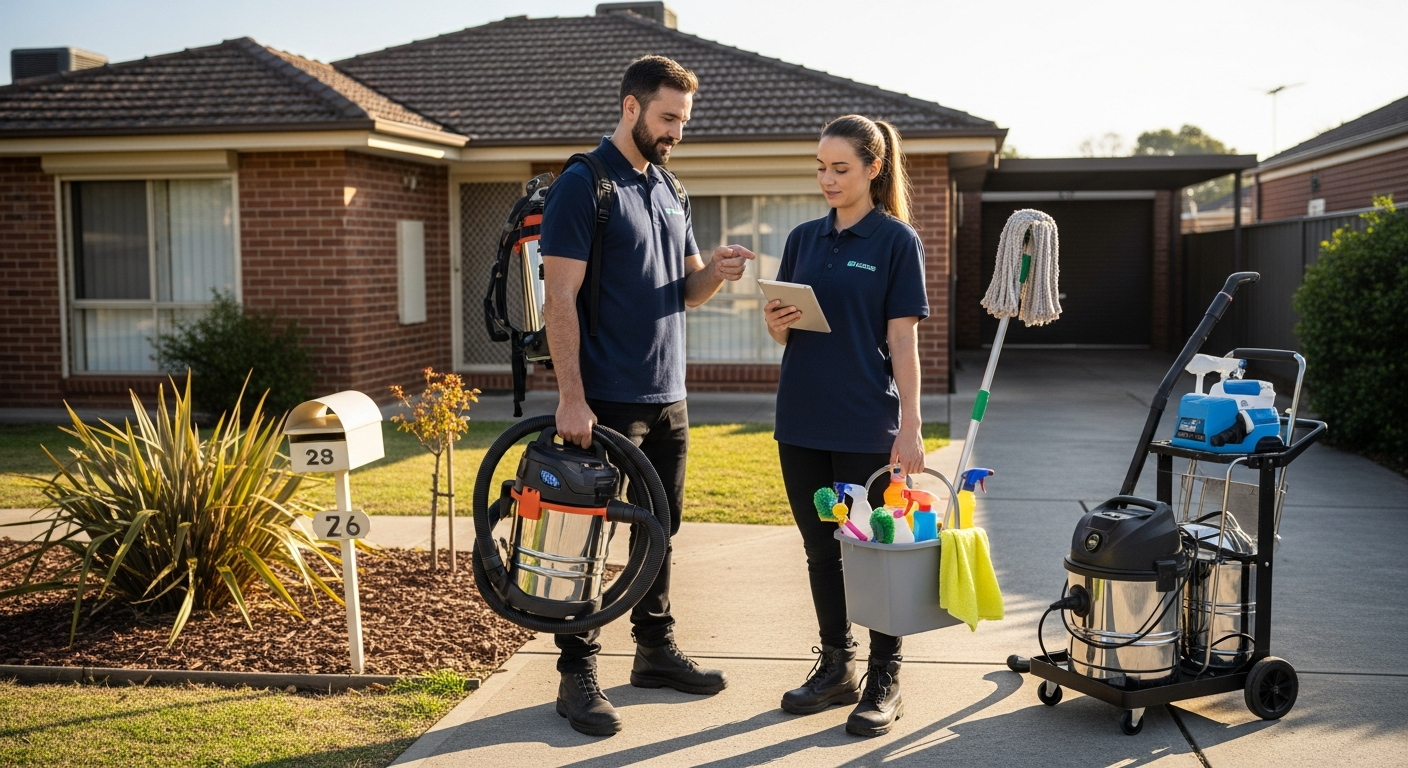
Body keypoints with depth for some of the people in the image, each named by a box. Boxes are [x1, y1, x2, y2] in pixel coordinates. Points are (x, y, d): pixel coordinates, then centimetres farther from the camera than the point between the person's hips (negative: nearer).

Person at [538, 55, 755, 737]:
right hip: (607, 399, -7)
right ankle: (577, 676, 10)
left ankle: (656, 651, 29)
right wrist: (571, 398, -21)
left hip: (668, 398, 8)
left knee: (659, 529, 16)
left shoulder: (670, 192, 14)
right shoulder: (582, 186, -10)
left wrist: (716, 271, -6)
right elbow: (560, 299, -15)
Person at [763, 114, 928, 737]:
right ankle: (836, 667, 26)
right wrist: (776, 323, -9)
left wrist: (910, 425, -12)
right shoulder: (803, 238, 10)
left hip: (865, 424, -5)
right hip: (802, 420, 5)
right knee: (820, 550, 12)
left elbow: (902, 339, -8)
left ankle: (884, 680, 15)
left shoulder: (896, 240, -4)